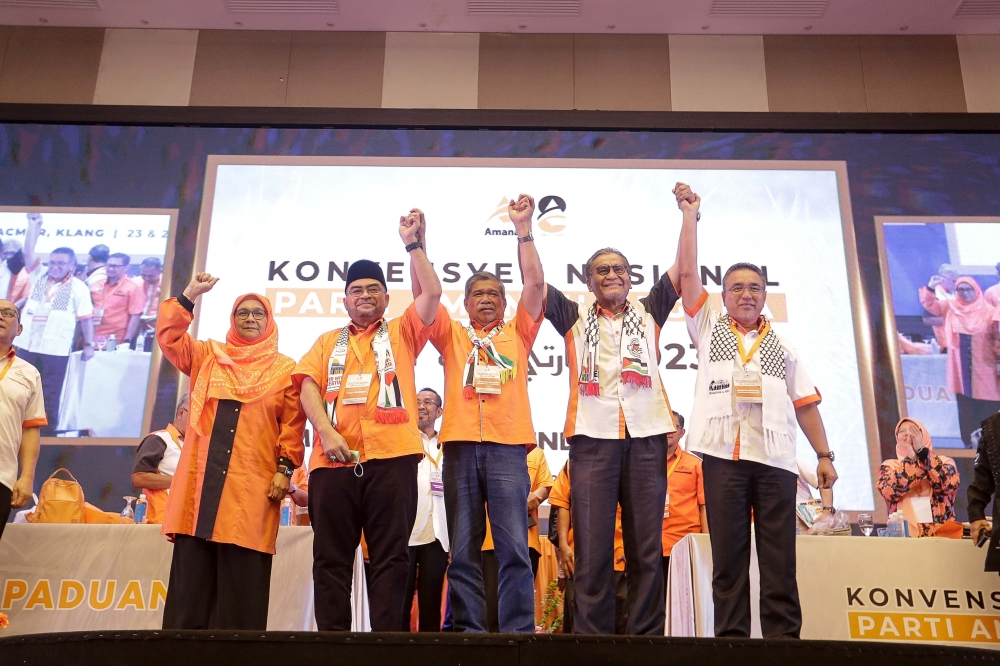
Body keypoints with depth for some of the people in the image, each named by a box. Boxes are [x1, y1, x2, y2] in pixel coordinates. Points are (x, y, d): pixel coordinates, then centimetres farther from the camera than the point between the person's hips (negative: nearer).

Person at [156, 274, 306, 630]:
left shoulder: (285, 369, 8)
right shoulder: (207, 356, 17)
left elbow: (293, 425, 3)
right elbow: (168, 335, 7)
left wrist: (285, 468, -6)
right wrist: (189, 295, 2)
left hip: (252, 484, -2)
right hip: (202, 480, 3)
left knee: (242, 580, -1)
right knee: (193, 575, 3)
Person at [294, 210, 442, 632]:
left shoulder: (401, 333, 17)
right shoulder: (328, 342, 23)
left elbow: (433, 293, 2)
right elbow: (308, 386, 8)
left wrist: (412, 243, 1)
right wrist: (326, 432, -9)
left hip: (391, 455, -2)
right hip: (334, 458, 2)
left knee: (390, 555, -2)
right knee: (332, 557, 2)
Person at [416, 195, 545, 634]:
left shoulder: (517, 334, 18)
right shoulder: (452, 336, 19)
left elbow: (535, 284, 8)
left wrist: (523, 230, 1)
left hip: (508, 447, -1)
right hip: (461, 445, 1)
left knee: (513, 547, -5)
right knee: (463, 549, 2)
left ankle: (518, 631, -2)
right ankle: (468, 631, 7)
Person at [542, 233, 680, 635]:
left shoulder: (649, 314, 18)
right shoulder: (576, 318, 17)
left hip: (646, 436, 1)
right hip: (592, 437, -1)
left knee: (647, 545, 2)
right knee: (592, 545, -4)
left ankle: (647, 635, 7)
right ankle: (591, 635, 2)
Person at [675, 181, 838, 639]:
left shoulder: (782, 348, 20)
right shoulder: (708, 329, 15)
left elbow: (805, 403, 15)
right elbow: (687, 273, 7)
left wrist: (824, 455, 7)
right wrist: (690, 215, 8)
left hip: (776, 458, 2)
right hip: (723, 455, -1)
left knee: (780, 556, 0)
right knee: (728, 554, 0)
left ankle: (784, 640, 4)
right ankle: (731, 641, 5)